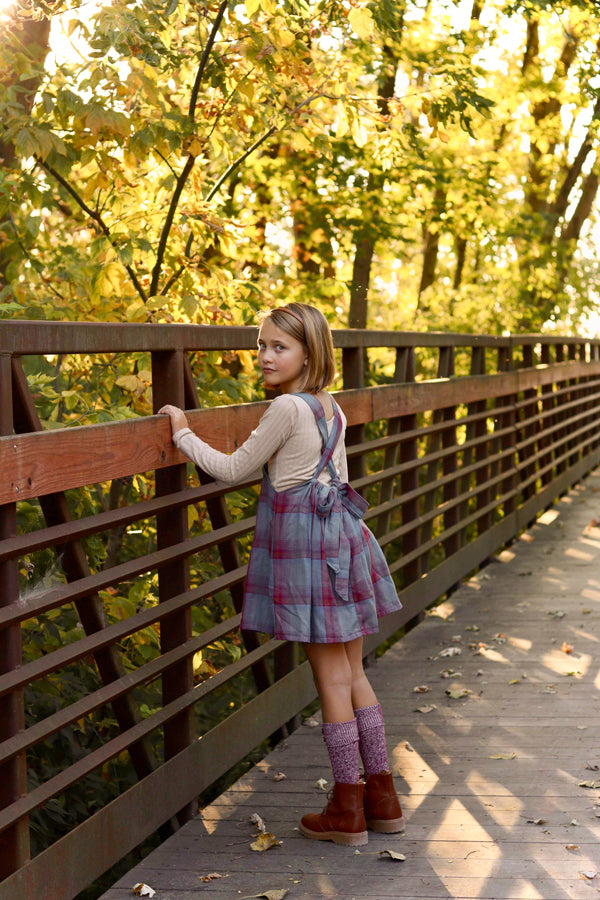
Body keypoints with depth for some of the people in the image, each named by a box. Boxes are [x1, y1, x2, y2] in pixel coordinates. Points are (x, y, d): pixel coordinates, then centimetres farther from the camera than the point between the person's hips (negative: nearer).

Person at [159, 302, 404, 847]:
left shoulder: (288, 408, -15)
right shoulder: (332, 409, 11)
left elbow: (234, 469, -8)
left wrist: (183, 434, 3)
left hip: (303, 540, -8)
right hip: (340, 532, 8)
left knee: (331, 678, -1)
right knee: (353, 674, 14)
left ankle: (346, 808, 9)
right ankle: (382, 795, 21)